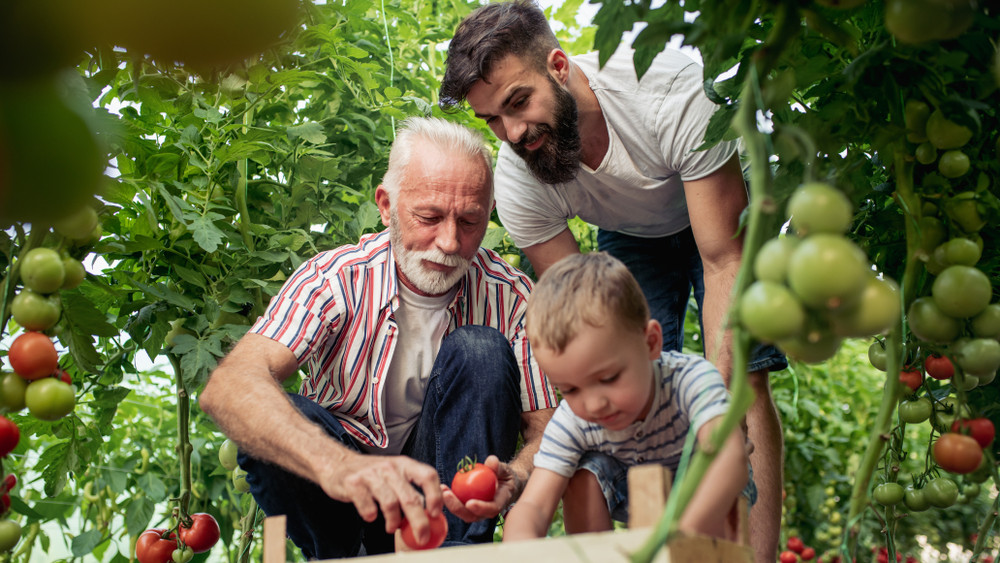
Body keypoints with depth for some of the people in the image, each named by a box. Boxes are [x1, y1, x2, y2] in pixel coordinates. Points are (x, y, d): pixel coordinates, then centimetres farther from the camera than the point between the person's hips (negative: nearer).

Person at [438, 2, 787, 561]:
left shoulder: (671, 89, -39)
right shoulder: (517, 181, -28)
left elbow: (725, 262, -34)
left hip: (717, 214, -2)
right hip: (629, 237, 3)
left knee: (743, 382, -19)